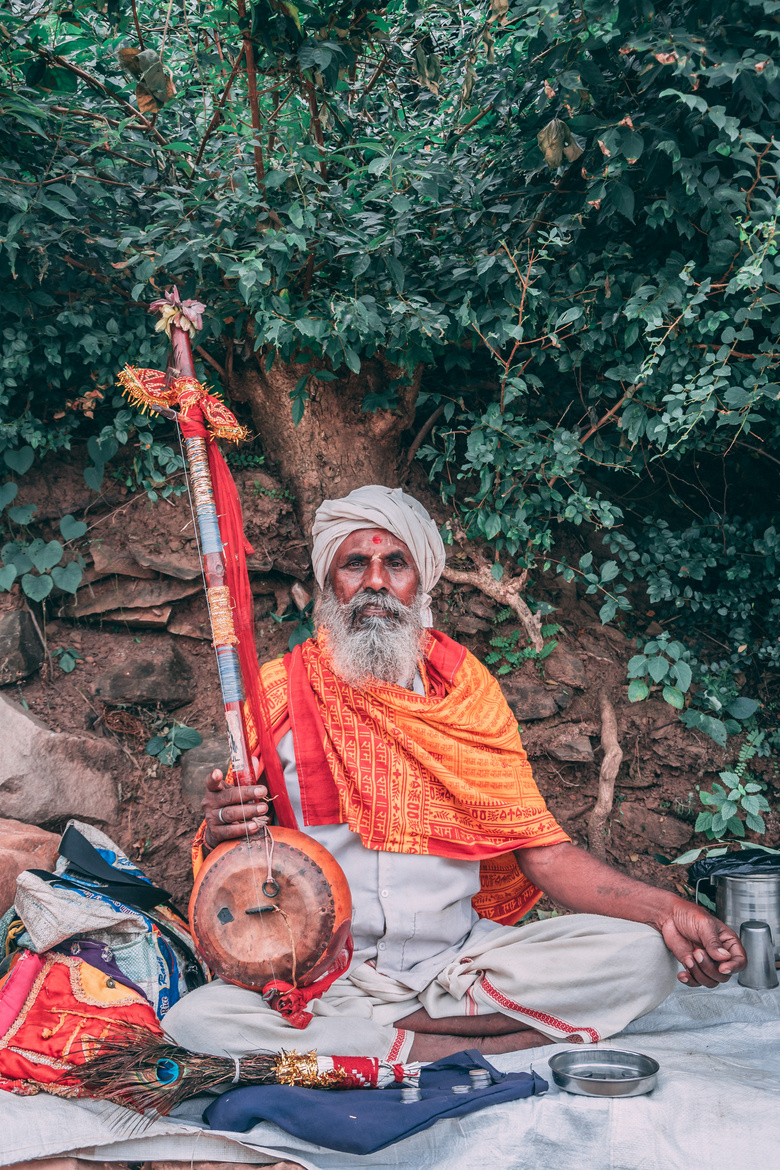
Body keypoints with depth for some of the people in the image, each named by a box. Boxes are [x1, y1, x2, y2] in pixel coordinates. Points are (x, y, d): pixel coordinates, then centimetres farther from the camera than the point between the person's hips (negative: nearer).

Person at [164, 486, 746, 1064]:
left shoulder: (468, 690, 5)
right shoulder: (278, 693, 0)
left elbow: (541, 848, 1)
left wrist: (664, 909, -14)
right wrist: (221, 836, -22)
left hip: (459, 957, 2)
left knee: (643, 956, -18)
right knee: (195, 1019, -29)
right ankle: (457, 1045, -17)